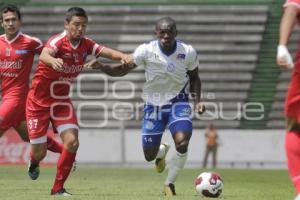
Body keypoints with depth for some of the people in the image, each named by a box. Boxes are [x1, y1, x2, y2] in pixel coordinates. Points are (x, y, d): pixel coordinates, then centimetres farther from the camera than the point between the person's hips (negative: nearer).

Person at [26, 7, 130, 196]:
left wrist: (122, 56, -41)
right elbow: (44, 54, -45)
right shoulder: (58, 41, -24)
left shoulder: (85, 44, -6)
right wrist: (53, 60, -69)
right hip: (39, 102, -4)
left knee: (72, 142, -16)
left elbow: (105, 51, -19)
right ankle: (34, 163, 41)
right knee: (39, 153, 0)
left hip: (62, 102, 4)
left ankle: (58, 188, 1)